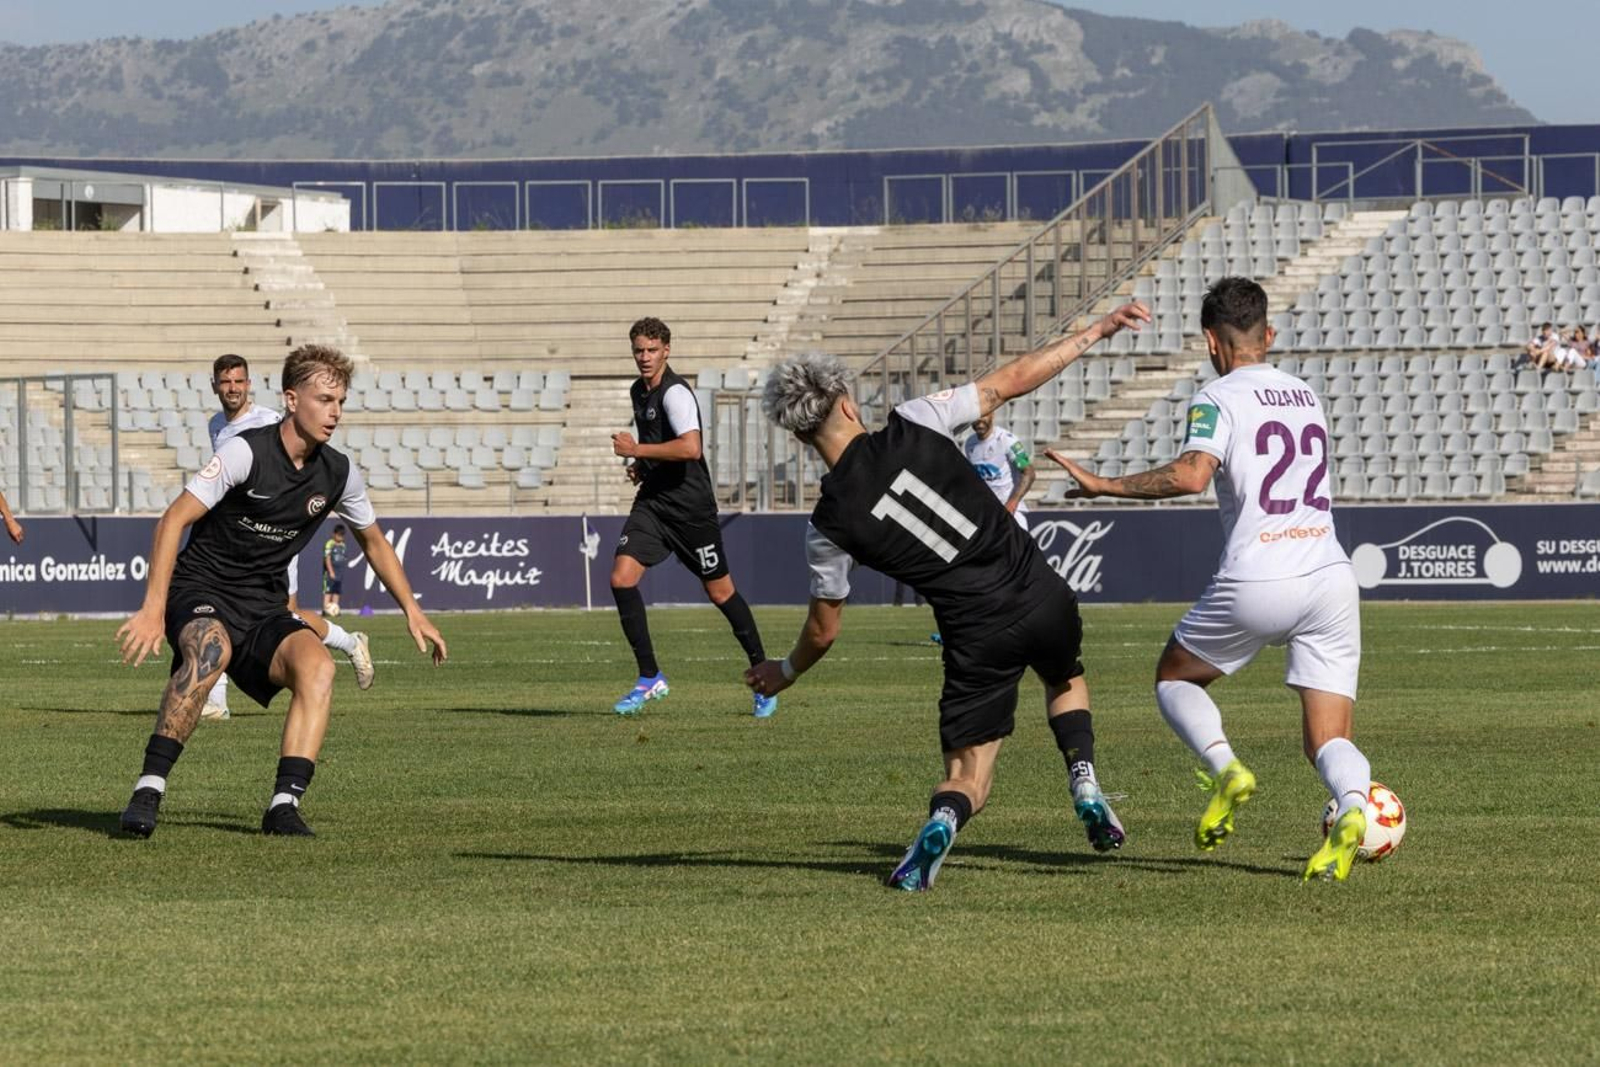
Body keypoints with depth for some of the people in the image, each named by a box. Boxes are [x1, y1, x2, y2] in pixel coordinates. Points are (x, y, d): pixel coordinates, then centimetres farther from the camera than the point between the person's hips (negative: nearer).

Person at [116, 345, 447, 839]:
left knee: (317, 666, -25)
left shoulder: (338, 473, 3)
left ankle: (284, 805, -26)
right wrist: (153, 609, -27)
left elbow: (373, 540, 23)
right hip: (200, 592, -5)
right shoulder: (246, 452, -15)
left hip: (264, 607, 5)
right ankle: (148, 790, -35)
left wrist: (412, 611, 18)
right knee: (211, 649, -38)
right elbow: (174, 520, -18)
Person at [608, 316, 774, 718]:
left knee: (720, 591, 2)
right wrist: (641, 465, 10)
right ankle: (649, 678, -2)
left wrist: (637, 450, -26)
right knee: (621, 578, -10)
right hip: (652, 503, 7)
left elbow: (690, 447, -31)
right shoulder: (638, 392, 11)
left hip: (690, 507, -7)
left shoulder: (675, 392, -16)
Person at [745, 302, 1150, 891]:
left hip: (978, 638, -2)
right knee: (1065, 679, 36)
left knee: (967, 780, 10)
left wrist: (784, 672, 29)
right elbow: (1012, 380, -2)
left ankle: (942, 822, -25)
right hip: (1044, 595, 2)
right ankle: (1084, 783, 11)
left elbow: (823, 630, 7)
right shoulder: (913, 424, -6)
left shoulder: (828, 527, -5)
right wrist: (1098, 330, 8)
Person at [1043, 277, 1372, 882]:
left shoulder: (1218, 399, -2)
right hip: (1331, 577, 5)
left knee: (1174, 677, 22)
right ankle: (1352, 808, -29)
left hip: (1257, 583, -5)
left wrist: (1103, 486, -10)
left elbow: (1191, 475, -19)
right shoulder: (1306, 395, 18)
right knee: (1327, 738, 5)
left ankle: (1225, 768, -5)